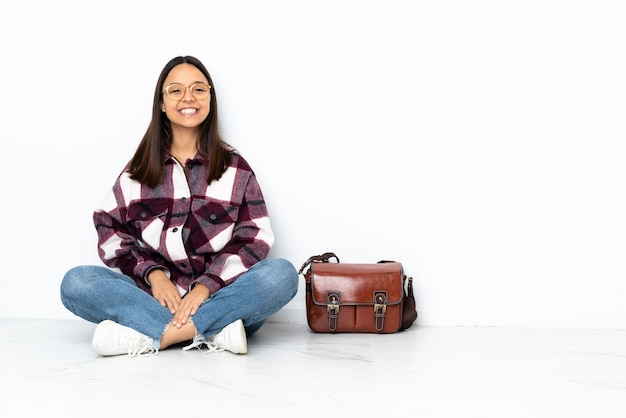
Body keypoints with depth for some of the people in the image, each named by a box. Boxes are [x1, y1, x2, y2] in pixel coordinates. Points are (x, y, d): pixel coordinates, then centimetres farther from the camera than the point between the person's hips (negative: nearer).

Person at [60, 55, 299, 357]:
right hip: (155, 296, 1)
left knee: (282, 274, -29)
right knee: (75, 283, -23)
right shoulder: (139, 169, 14)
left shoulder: (235, 167, 10)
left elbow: (255, 238, 0)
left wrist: (207, 286, -15)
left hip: (220, 295, -1)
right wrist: (152, 273, -11)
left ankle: (149, 337, -30)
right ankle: (212, 334, -30)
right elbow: (109, 229, 7)